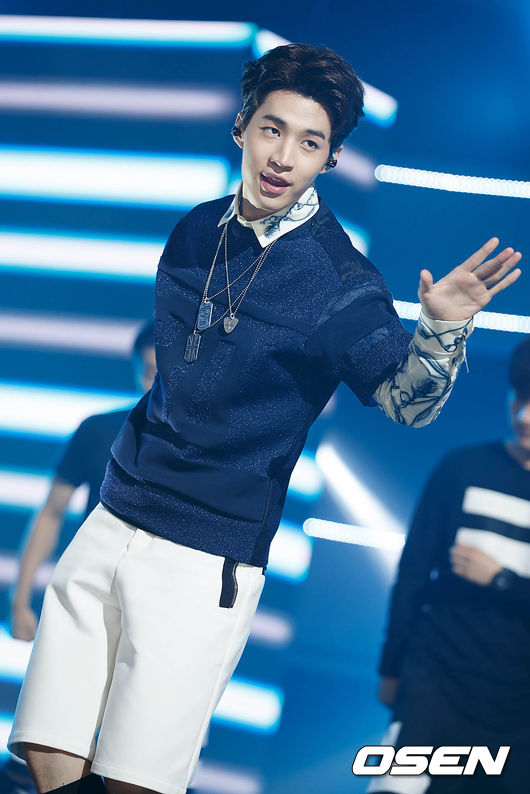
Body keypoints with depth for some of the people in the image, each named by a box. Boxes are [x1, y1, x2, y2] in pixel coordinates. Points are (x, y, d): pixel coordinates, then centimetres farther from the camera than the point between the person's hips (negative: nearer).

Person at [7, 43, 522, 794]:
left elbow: (405, 399, -14)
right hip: (111, 525, 5)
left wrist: (442, 328, -32)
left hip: (207, 560, -5)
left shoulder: (339, 283, -10)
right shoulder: (198, 231, 7)